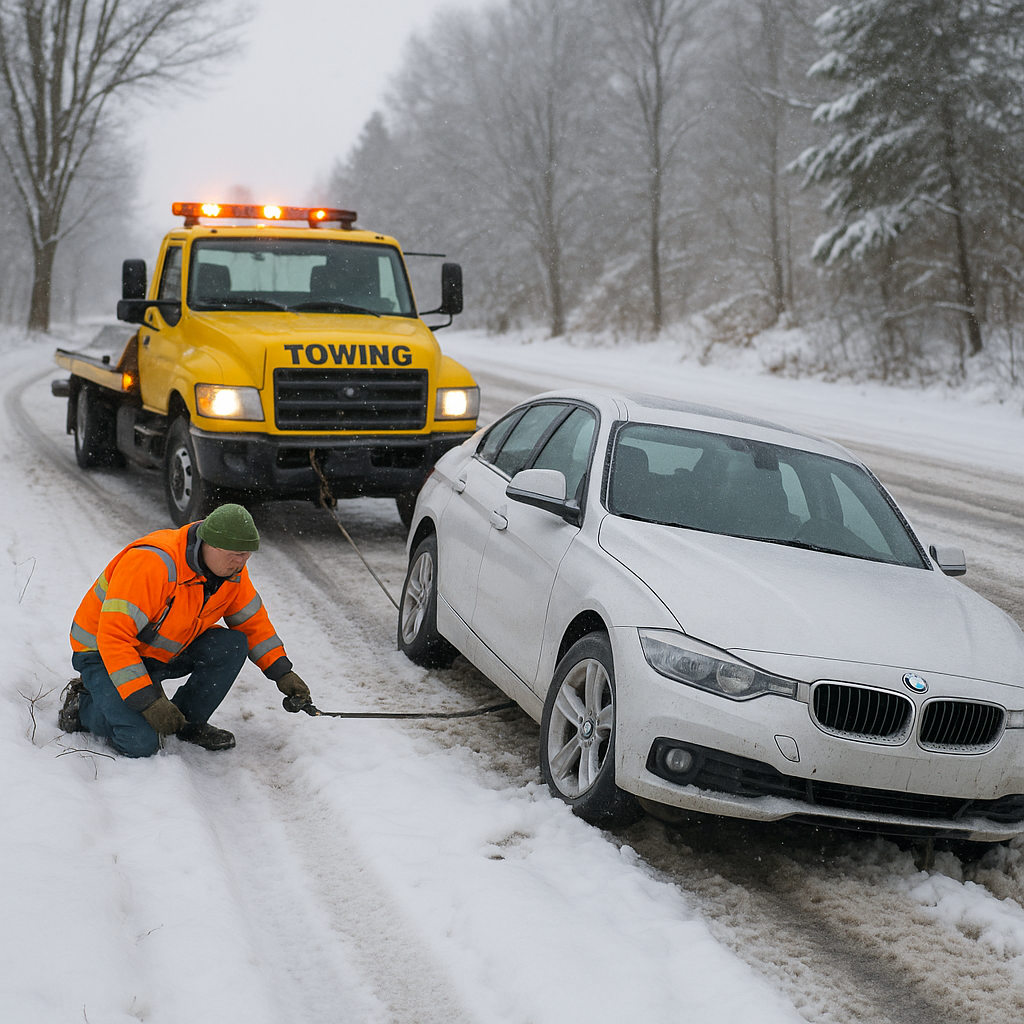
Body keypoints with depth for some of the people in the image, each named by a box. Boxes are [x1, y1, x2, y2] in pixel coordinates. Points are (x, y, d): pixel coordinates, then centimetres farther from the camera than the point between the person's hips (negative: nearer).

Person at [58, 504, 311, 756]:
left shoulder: (231, 568, -10)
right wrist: (146, 700, -39)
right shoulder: (152, 564, -34)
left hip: (164, 654, 7)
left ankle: (189, 723, 3)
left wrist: (282, 673, -3)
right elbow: (114, 635, -36)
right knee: (141, 743, -24)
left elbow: (253, 621, 7)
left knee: (232, 645, -16)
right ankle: (83, 704, 5)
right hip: (104, 655, -7)